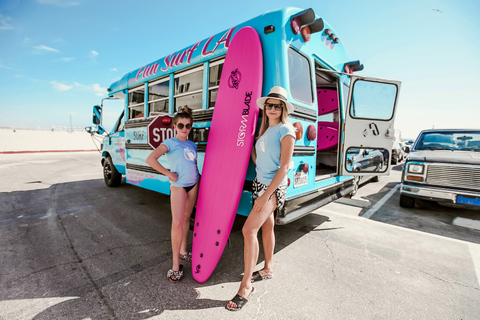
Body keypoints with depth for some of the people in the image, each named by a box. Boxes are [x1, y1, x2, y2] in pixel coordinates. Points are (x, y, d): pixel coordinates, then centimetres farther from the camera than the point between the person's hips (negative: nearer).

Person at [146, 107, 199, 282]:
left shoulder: (192, 145, 10)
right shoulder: (170, 143, -8)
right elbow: (150, 159, -19)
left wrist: (198, 188, 10)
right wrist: (168, 173, -16)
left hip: (193, 184, 6)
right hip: (178, 185, -6)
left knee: (186, 218, 15)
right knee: (177, 222, -8)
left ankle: (183, 251, 33)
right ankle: (175, 265, 5)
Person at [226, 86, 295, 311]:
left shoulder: (285, 131, -12)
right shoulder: (265, 130, 11)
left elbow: (284, 167, -18)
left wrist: (265, 195, -21)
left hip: (273, 187, -8)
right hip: (260, 183, 8)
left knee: (249, 229, -14)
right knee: (266, 226, 18)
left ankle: (246, 285, 1)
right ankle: (268, 269, 37)